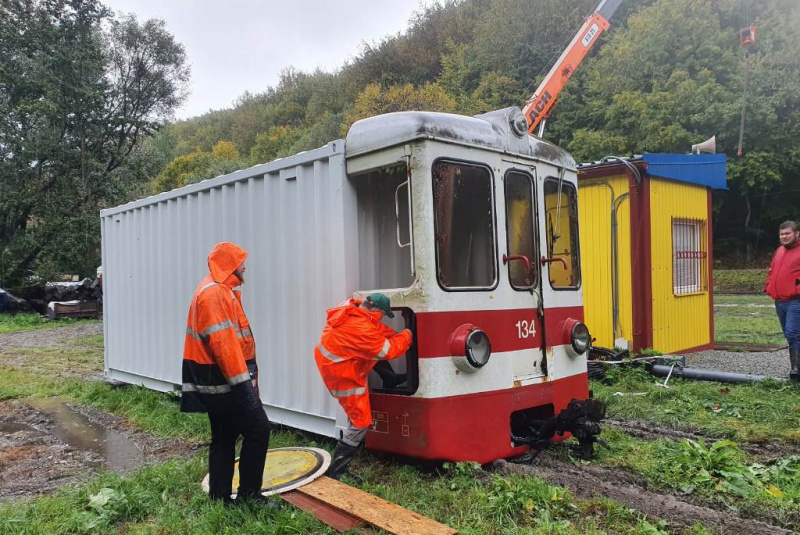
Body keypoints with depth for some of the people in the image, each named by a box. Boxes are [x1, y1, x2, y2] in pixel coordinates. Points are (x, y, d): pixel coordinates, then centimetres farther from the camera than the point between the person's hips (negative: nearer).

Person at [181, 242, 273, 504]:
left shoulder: (219, 290, 16)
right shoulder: (214, 293, -17)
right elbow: (222, 342, -25)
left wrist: (242, 378, 18)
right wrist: (242, 382, -26)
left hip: (219, 380, 10)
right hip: (223, 380, -10)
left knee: (224, 438, 14)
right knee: (258, 427, -4)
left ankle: (219, 498, 21)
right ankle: (248, 493, 5)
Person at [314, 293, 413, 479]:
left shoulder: (351, 308, -6)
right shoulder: (363, 330, -30)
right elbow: (389, 351, -20)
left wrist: (395, 335, 6)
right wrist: (406, 336, -5)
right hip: (342, 374, -9)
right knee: (360, 422, 0)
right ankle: (336, 470, 6)